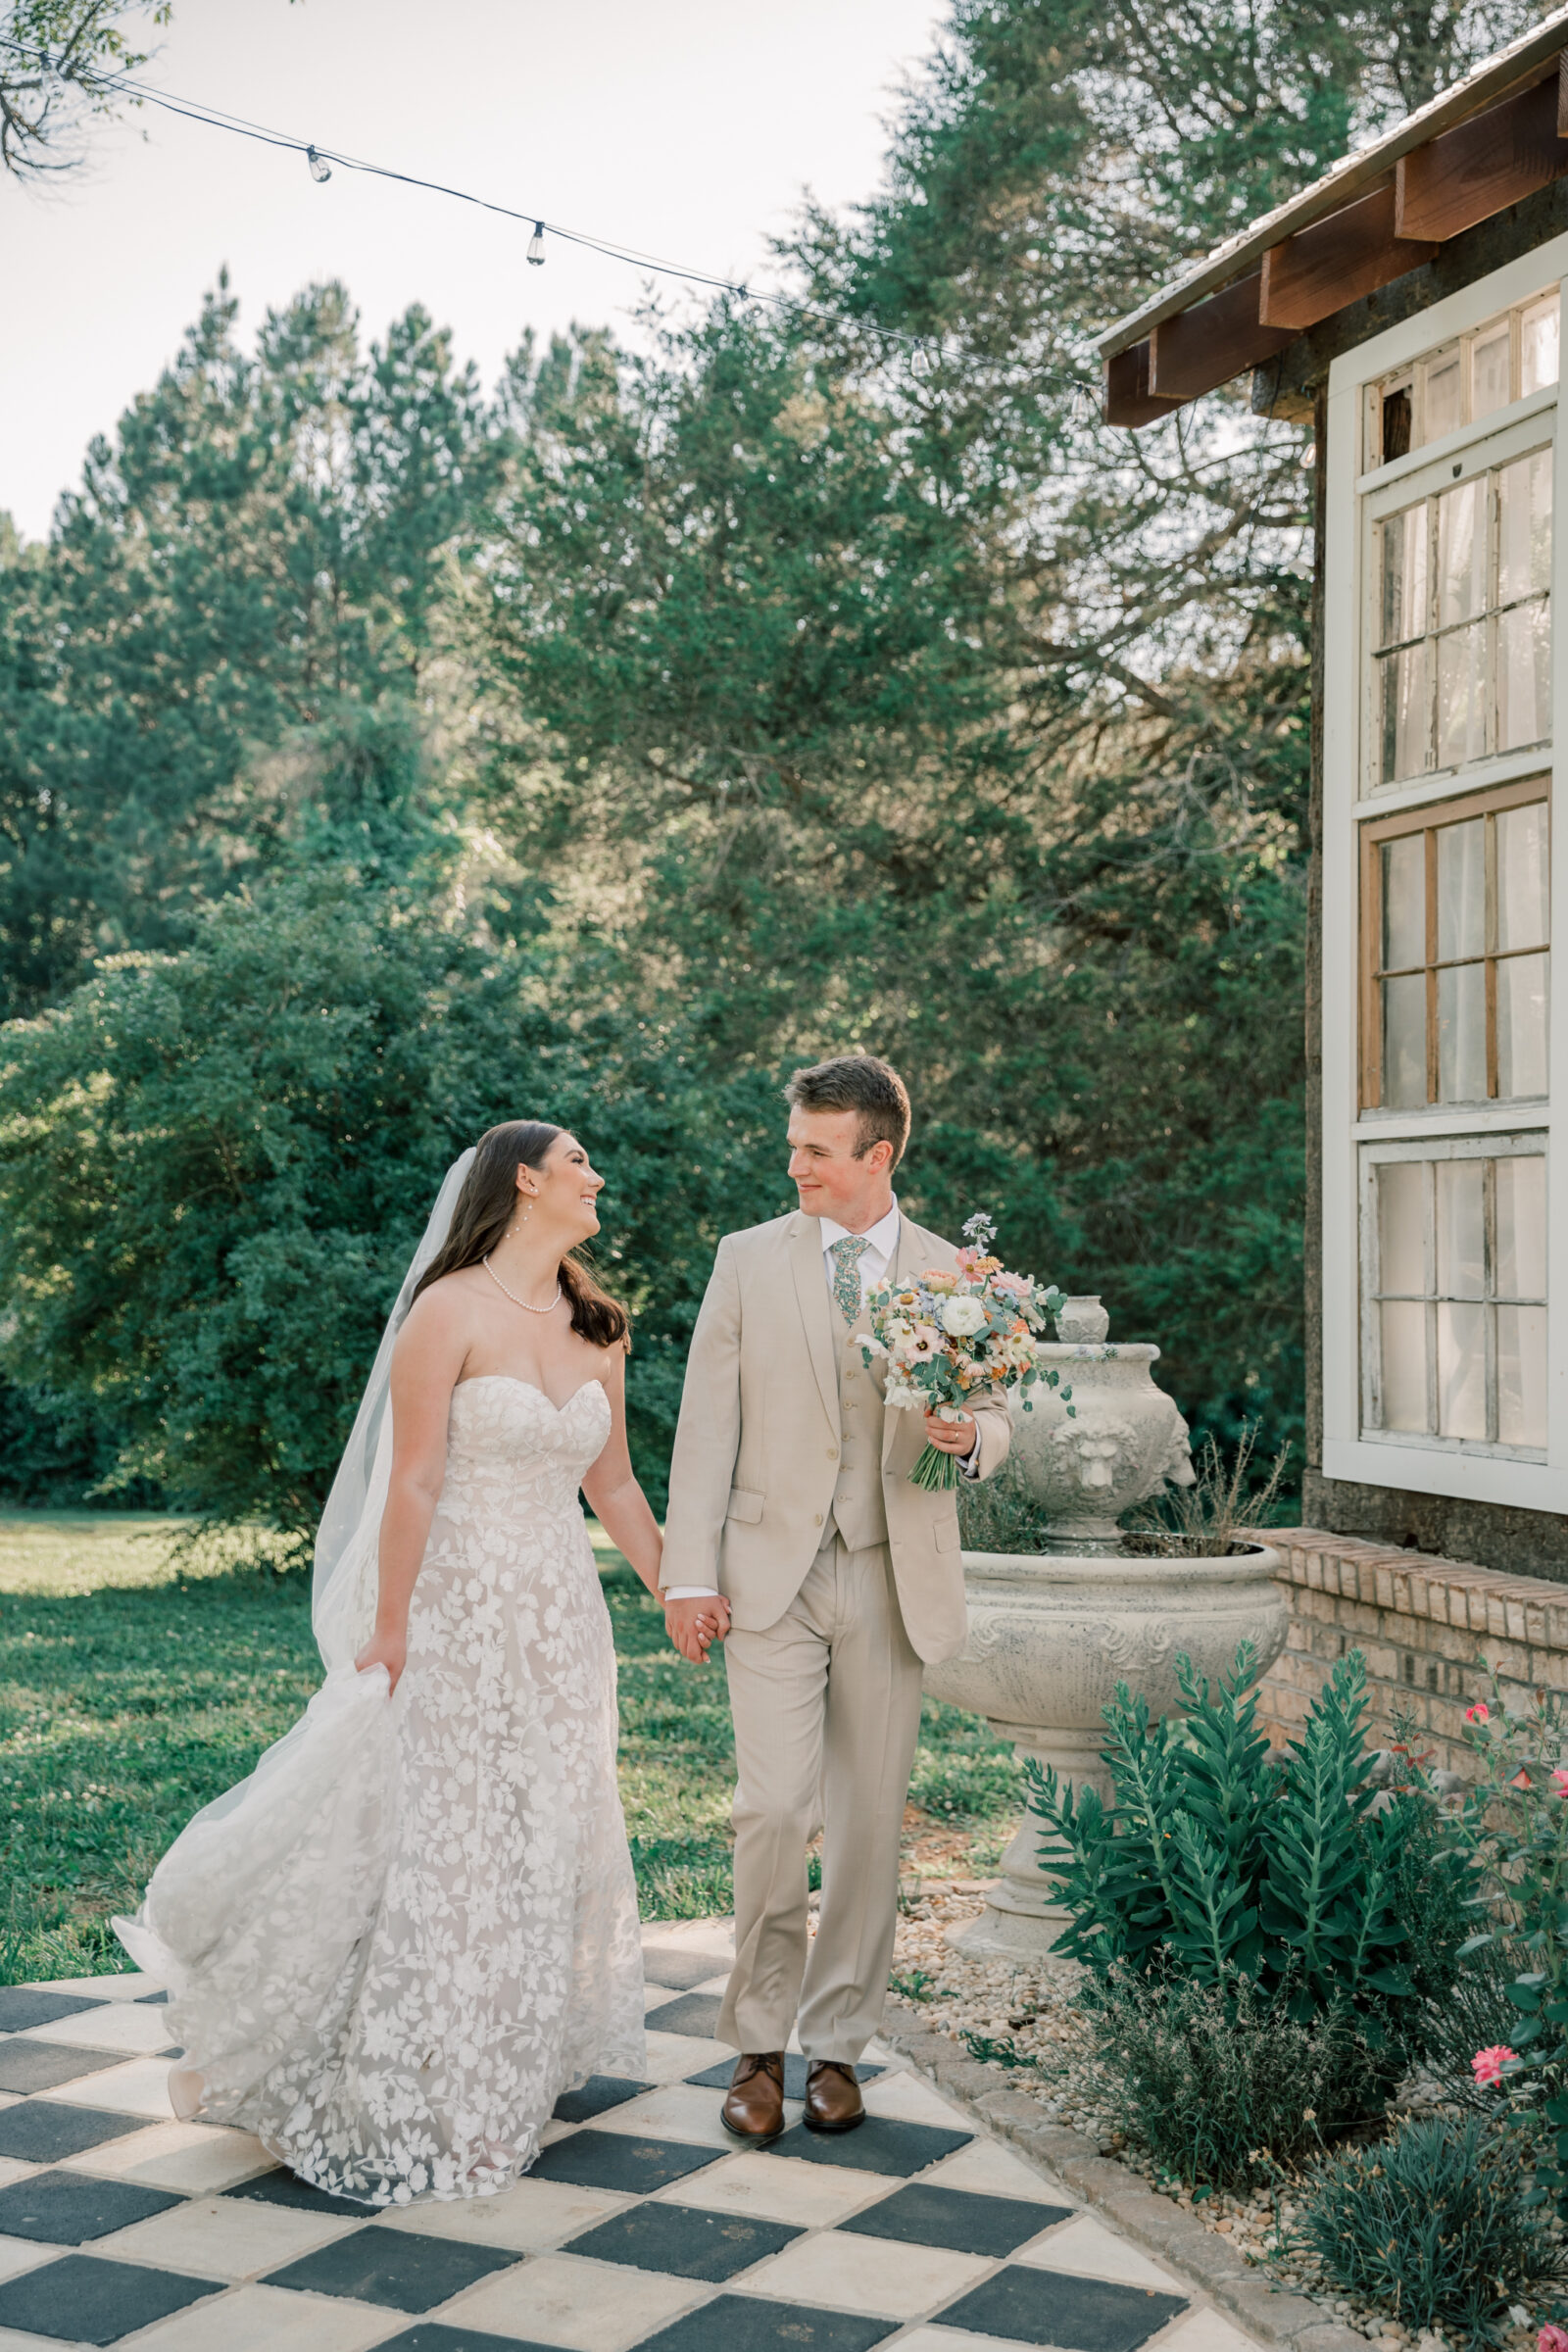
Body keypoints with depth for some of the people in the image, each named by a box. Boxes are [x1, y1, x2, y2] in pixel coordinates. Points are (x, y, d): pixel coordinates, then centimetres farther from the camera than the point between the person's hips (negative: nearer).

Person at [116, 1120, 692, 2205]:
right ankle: (410, 2106, 14)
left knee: (546, 1846, 11)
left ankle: (508, 2078, 26)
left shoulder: (598, 1329, 7)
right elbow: (413, 1483, -13)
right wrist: (389, 1632, -13)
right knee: (438, 1843, -1)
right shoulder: (450, 1312, -12)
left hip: (562, 1621, 6)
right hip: (456, 1611, -6)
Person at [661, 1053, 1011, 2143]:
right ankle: (758, 2043, 9)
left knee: (870, 1819, 7)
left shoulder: (953, 1275, 5)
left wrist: (968, 1432, -15)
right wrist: (690, 1572, -4)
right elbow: (708, 1423, 2)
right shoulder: (749, 1259, 3)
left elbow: (997, 1419, 11)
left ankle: (838, 2043, 22)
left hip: (896, 1579, 1)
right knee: (776, 1810, -9)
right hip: (772, 1573, -1)